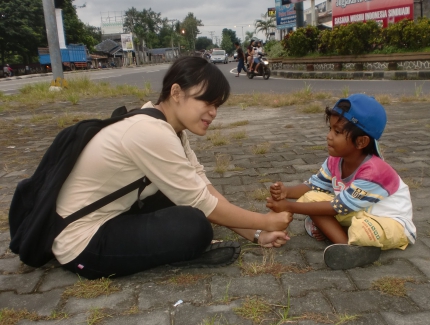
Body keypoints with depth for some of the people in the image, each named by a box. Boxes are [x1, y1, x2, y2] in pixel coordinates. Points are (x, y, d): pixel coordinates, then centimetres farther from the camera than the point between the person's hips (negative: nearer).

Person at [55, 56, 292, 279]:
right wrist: (265, 222, -10)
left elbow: (204, 189, -1)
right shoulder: (151, 133, -27)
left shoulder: (169, 127, 0)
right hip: (83, 244, -9)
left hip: (112, 217, 9)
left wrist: (255, 234, -5)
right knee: (195, 226, -26)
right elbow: (203, 204, -22)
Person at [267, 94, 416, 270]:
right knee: (311, 197, -14)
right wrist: (287, 191, -21)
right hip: (358, 213, 9)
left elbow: (337, 207, -29)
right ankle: (347, 247, -24)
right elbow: (314, 186, 2)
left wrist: (288, 206, -28)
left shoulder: (373, 172, -32)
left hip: (391, 222, -8)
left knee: (362, 229, -44)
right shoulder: (335, 160, -9)